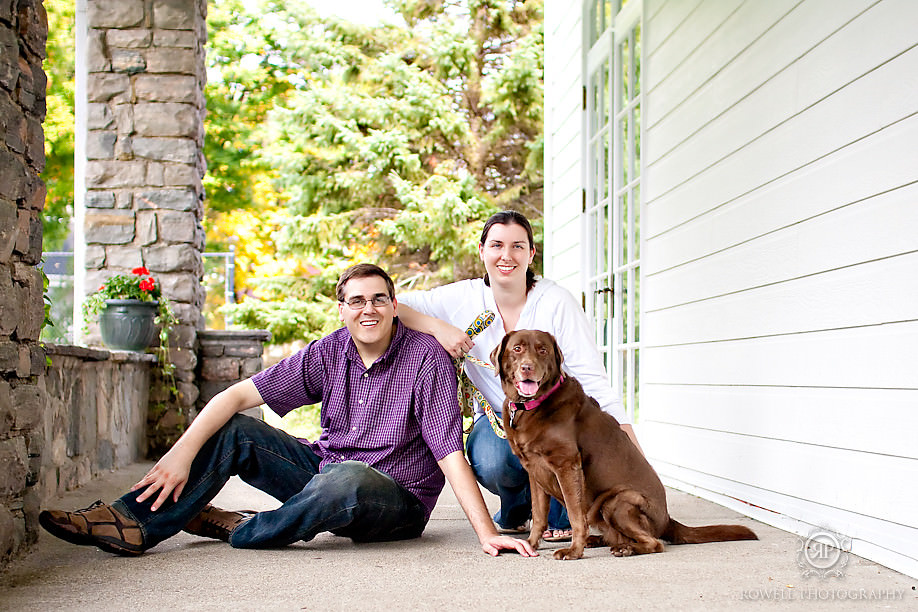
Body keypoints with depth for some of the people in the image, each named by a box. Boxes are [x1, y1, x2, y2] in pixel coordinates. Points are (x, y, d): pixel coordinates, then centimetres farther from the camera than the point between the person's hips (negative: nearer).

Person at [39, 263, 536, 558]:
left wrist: (488, 534, -29)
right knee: (233, 431, -7)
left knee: (347, 478, -40)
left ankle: (242, 532, -14)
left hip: (398, 501, -5)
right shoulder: (330, 353, -2)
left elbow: (451, 455, -20)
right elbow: (239, 395, -6)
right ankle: (134, 522, -15)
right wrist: (183, 451, -19)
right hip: (327, 471, 6)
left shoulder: (426, 358, -16)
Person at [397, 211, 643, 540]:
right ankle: (516, 510, 7)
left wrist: (634, 452, -28)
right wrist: (437, 327, -28)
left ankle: (559, 517, -7)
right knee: (490, 464, -32)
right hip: (496, 418, 1)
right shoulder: (464, 298, -9)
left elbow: (593, 380, -19)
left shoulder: (556, 301, -14)